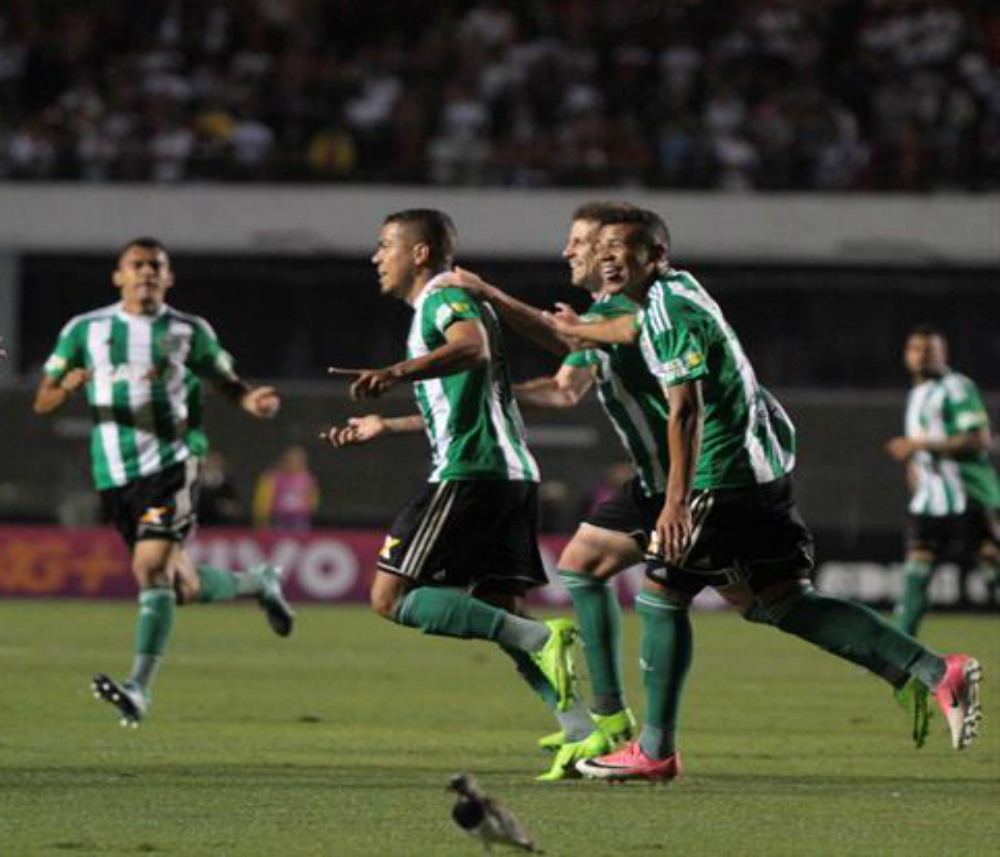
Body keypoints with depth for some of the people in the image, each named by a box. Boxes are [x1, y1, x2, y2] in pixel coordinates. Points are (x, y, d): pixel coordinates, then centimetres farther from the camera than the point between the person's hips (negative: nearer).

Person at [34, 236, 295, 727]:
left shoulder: (189, 332, 5)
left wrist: (253, 402, -10)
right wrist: (68, 387, -16)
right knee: (183, 586, 8)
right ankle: (259, 585, 37)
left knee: (152, 567, -22)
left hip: (171, 462, -3)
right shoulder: (85, 330, 7)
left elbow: (226, 383, 13)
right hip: (115, 474, 3)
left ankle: (140, 687, -24)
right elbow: (42, 402, 8)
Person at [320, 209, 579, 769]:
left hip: (470, 473, -10)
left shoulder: (443, 298, -4)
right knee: (501, 614, 7)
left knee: (391, 599, -9)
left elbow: (472, 346, -28)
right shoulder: (453, 303, 27)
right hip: (514, 471, 10)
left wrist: (397, 374, -42)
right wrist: (387, 427, 43)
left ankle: (541, 639, -20)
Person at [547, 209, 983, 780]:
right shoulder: (676, 291, 15)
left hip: (724, 477, -9)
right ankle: (934, 672, -1)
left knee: (661, 594, 0)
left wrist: (677, 500, -29)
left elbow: (685, 408, -23)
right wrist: (575, 329, 54)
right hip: (766, 469, 9)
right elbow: (634, 331, 40)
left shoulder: (670, 309, -13)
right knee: (788, 602, 7)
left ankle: (656, 751, 5)